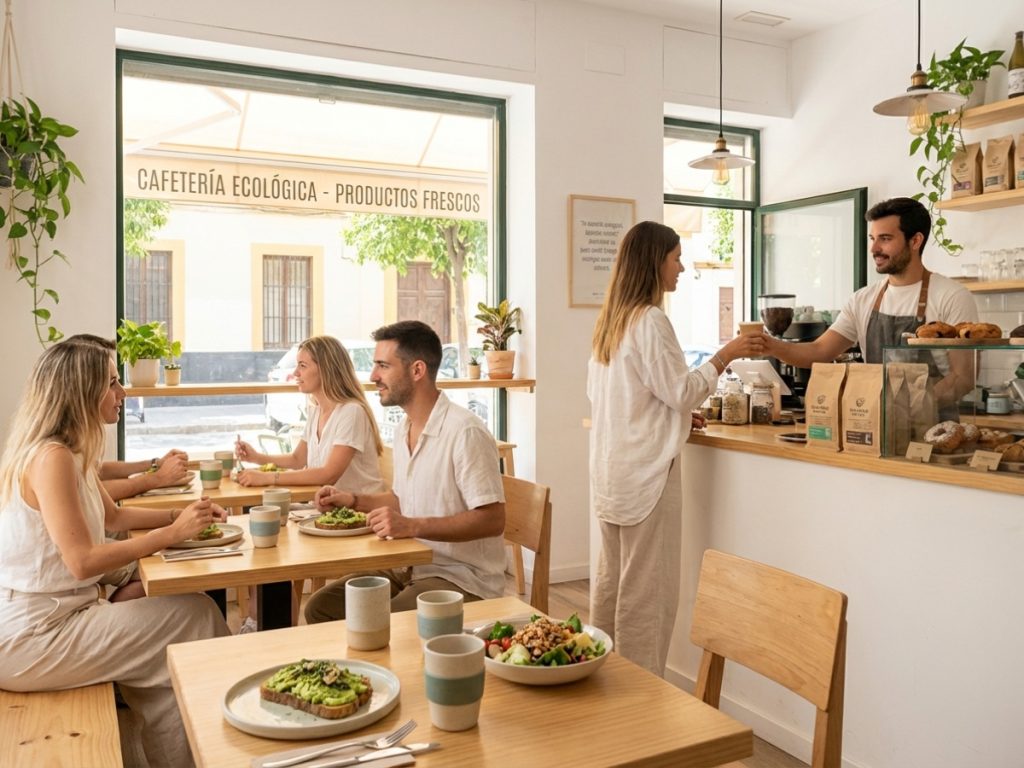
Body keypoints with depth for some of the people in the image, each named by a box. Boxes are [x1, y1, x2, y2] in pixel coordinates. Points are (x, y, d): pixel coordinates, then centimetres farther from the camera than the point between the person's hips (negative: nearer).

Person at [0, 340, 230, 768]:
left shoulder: (71, 451, 9)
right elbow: (83, 562, -25)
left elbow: (113, 516, 20)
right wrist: (174, 532, -22)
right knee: (194, 617, -10)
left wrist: (181, 515, 6)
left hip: (52, 615, 10)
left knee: (191, 610, 6)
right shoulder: (51, 457, -21)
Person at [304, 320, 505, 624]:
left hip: (461, 578, -8)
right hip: (411, 567, 9)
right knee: (320, 608, 3)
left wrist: (412, 526, -29)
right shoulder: (403, 430, 10)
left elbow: (492, 519, -23)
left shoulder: (465, 431, -21)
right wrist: (354, 500, 8)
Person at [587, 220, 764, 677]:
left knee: (611, 580, 16)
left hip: (610, 468, 9)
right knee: (647, 590, -1)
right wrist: (726, 355, -5)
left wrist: (676, 414, 17)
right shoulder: (650, 321, -15)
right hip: (646, 470, -9)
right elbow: (680, 391, -14)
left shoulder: (612, 319, 12)